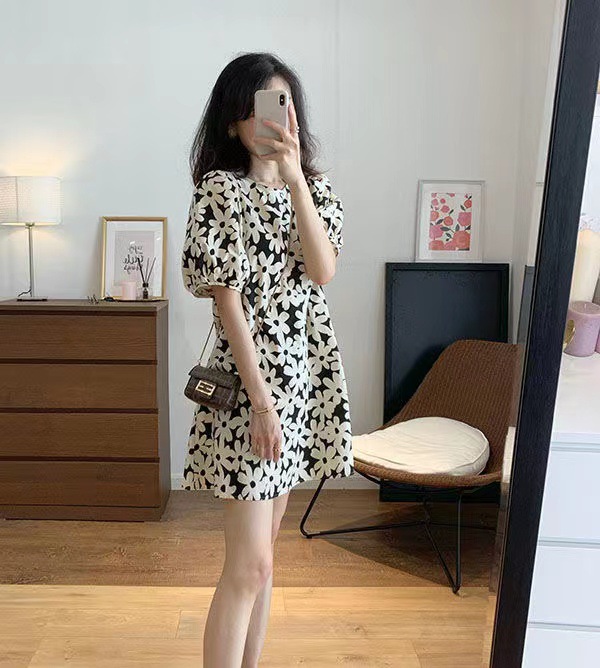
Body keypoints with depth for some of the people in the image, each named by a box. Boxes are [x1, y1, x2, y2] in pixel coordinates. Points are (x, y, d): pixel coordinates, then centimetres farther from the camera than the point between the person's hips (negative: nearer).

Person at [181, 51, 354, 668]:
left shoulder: (315, 188, 9)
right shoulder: (219, 191, -8)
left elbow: (323, 271, -9)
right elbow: (228, 301, -14)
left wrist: (293, 176, -17)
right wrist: (262, 402, -18)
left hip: (304, 381, 6)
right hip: (247, 385, -6)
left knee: (263, 548, 17)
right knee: (248, 567, -5)